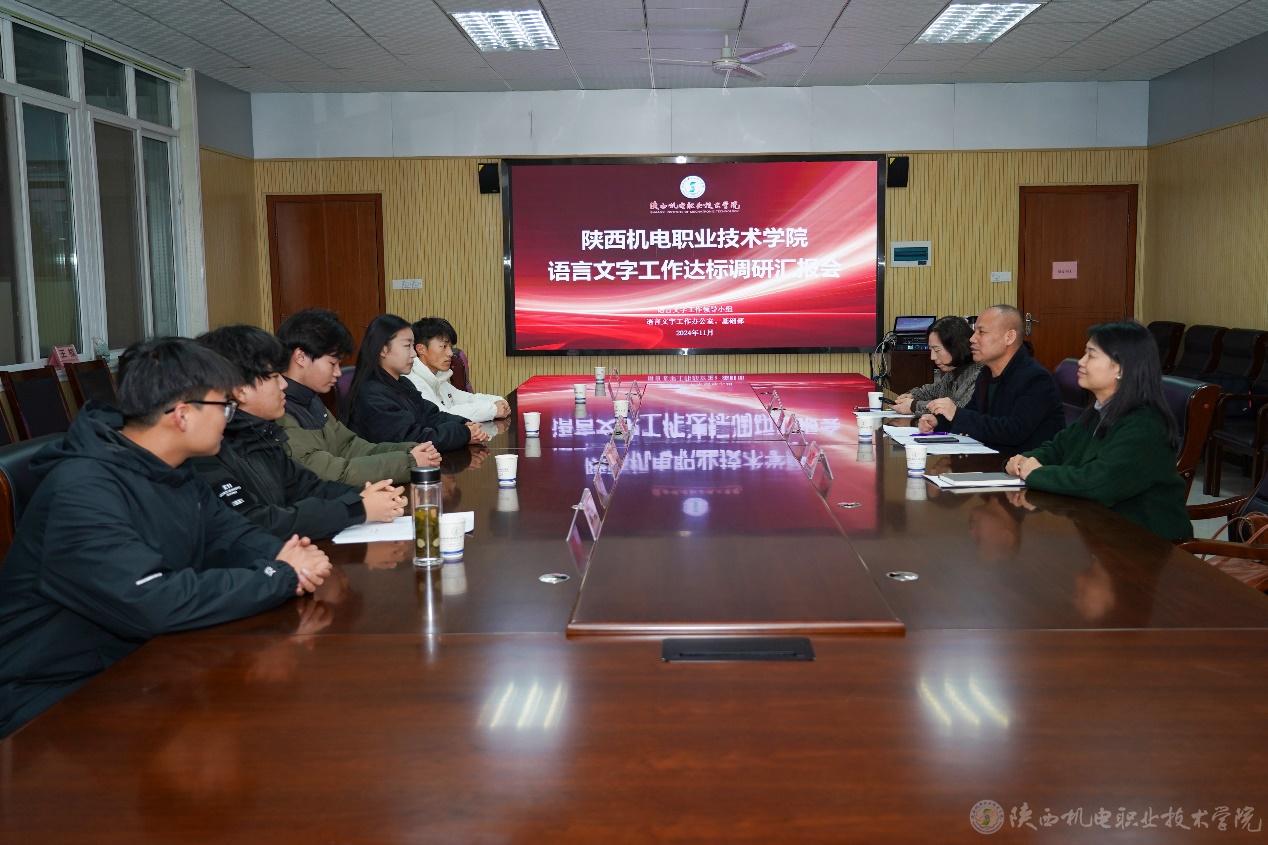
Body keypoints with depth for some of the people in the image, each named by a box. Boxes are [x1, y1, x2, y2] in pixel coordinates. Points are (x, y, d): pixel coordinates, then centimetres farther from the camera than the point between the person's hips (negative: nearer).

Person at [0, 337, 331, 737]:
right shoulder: (83, 491, -27)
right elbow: (151, 603, -36)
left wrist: (280, 556, -16)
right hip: (54, 700, -8)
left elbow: (231, 535, 8)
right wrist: (280, 578, -27)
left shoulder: (172, 473, 3)